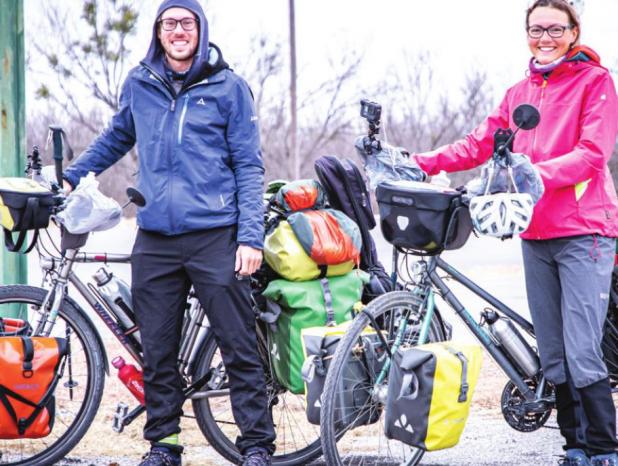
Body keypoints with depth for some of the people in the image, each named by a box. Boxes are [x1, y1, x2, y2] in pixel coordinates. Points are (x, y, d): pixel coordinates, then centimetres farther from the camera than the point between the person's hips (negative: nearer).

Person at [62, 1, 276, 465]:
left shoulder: (228, 87, 1)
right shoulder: (139, 85, 10)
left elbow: (249, 166, 0)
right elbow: (116, 138, 29)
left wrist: (251, 237, -8)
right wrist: (70, 178, 24)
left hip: (215, 236, -3)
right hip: (155, 240, 3)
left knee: (240, 350, -4)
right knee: (157, 353, 7)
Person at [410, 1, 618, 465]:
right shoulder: (520, 93, 18)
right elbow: (480, 145, 12)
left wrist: (538, 174, -26)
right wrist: (422, 162, -2)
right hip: (536, 235, 6)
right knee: (552, 357, 6)